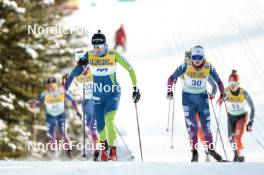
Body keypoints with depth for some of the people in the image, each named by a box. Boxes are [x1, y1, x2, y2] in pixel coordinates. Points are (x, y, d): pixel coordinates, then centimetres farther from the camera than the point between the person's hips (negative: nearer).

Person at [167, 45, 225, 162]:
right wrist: (170, 92, -21)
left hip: (202, 97, 1)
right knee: (191, 126, -7)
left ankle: (210, 148, 19)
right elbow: (172, 78, -9)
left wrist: (223, 95, -9)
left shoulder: (209, 67, -12)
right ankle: (194, 152, 2)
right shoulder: (186, 66, -16)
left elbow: (218, 82, 0)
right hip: (188, 97, -1)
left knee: (206, 125, 1)